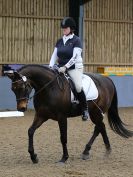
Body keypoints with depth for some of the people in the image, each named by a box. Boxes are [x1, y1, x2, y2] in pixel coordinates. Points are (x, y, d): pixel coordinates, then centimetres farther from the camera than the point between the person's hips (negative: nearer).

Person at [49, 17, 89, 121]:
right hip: (61, 69, 6)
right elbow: (54, 55, 12)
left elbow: (75, 57, -14)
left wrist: (65, 67, -24)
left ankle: (85, 110, -9)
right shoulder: (60, 41, 13)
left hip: (74, 68, -6)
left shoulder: (76, 40, -5)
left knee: (78, 87, -26)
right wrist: (50, 66, -5)